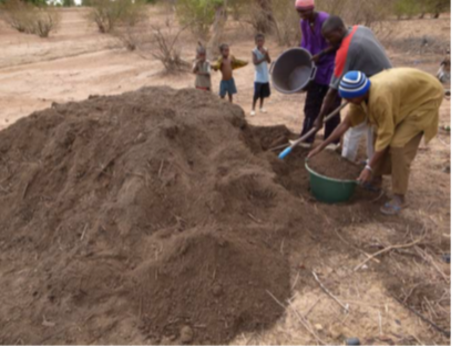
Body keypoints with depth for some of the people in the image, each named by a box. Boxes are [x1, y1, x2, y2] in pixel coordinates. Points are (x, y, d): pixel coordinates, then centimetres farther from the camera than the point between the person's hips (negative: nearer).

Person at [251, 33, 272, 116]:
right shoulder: (254, 51, -10)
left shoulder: (265, 50, 2)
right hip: (259, 77, -5)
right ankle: (253, 109, 4)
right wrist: (263, 58, -27)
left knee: (263, 93, 14)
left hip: (265, 76, 5)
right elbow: (255, 62, -20)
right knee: (256, 94, -5)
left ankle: (261, 107, 30)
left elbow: (269, 61, -7)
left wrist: (266, 54, -22)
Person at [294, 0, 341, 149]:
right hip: (317, 66, 7)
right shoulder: (304, 23, 0)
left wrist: (320, 54, -21)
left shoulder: (325, 20, -21)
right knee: (311, 103, 6)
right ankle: (306, 139, 11)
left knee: (332, 105, 1)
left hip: (332, 66, -7)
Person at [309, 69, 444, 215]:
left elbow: (386, 135, -30)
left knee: (399, 144, -16)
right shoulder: (361, 93, -12)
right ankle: (377, 176, 29)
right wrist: (322, 146, 2)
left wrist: (369, 168, -27)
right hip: (408, 94, 8)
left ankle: (399, 197, -5)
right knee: (386, 140, 7)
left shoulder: (380, 98, -37)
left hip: (426, 96, -8)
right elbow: (347, 123, -1)